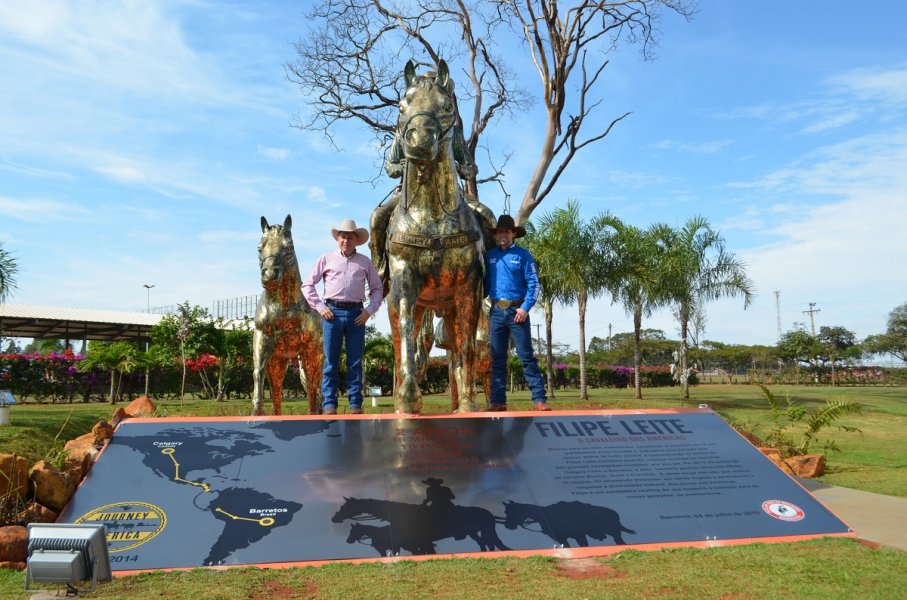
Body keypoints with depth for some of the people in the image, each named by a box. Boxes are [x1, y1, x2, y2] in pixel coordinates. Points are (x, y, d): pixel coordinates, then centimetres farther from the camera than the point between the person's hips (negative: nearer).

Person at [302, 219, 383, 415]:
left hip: (356, 314, 1)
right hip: (332, 312, -1)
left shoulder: (365, 262, 13)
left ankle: (355, 404, 8)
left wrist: (369, 311, 0)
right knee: (331, 360, 1)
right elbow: (307, 285, 9)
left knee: (355, 361, 2)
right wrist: (320, 307, -1)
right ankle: (329, 404, 6)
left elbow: (377, 289, 14)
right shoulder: (326, 259, 10)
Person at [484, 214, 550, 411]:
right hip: (496, 312, 4)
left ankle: (539, 399, -2)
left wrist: (525, 308, -14)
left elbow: (533, 284, -4)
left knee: (527, 356, -4)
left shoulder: (522, 255, 1)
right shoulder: (490, 256, 13)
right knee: (497, 358, 6)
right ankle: (498, 401, 10)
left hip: (517, 311, -4)